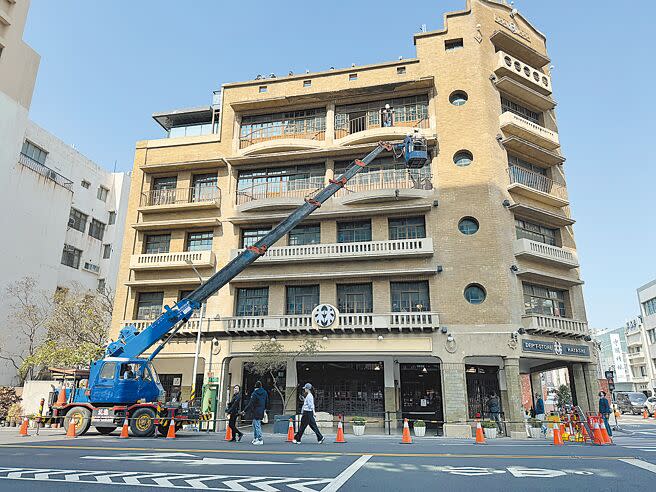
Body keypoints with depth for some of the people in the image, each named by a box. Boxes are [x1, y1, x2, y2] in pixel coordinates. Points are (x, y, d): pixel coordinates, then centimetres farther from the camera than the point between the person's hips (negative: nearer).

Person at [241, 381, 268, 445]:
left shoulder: (254, 393, -14)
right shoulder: (265, 392, 5)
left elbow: (250, 404, -16)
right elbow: (266, 402, 13)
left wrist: (244, 411, -11)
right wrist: (264, 409, 28)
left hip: (256, 412, -7)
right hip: (261, 412, 7)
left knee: (257, 425, -3)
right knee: (254, 425, 18)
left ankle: (260, 440, -4)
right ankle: (255, 438, 22)